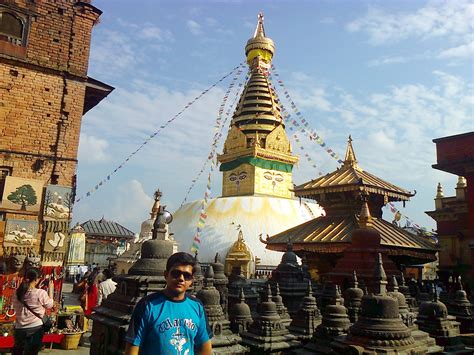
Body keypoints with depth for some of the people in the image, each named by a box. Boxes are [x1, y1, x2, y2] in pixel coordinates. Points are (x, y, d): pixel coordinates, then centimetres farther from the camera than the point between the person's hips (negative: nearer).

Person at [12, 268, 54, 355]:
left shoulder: (17, 292, -5)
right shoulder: (41, 293, -18)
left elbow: (15, 308, 10)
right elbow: (50, 305, -1)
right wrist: (51, 289, 8)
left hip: (20, 328, 4)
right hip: (36, 328, -4)